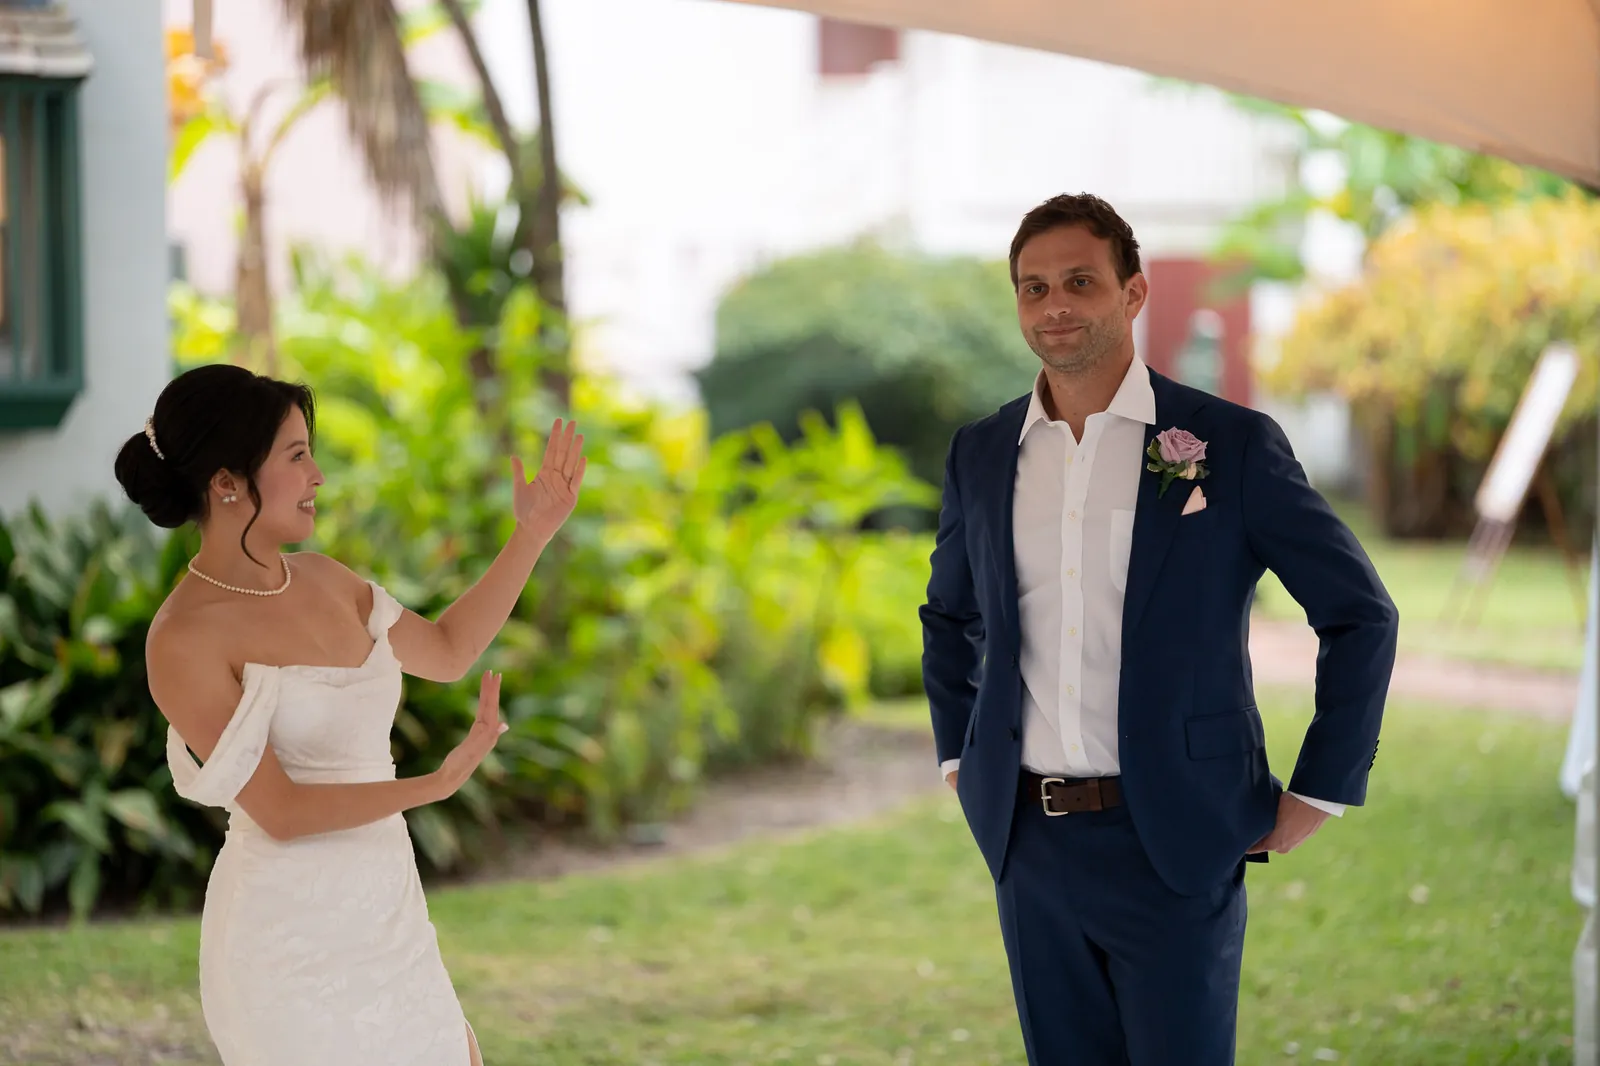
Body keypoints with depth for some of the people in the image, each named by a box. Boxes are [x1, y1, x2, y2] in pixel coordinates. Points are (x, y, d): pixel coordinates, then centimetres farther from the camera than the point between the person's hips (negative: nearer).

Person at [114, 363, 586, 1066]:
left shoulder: (318, 580, 6)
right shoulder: (186, 639, -17)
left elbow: (446, 651, 22)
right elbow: (279, 811, -19)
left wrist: (533, 535, 17)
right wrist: (435, 785, -26)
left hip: (385, 920, 8)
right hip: (291, 940, -8)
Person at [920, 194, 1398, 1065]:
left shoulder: (1232, 445, -5)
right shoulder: (980, 454, 8)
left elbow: (1361, 615, -1)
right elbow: (949, 616, 26)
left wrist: (1316, 795, -3)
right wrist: (958, 759, 17)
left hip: (1174, 847, -4)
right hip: (1030, 845, 4)